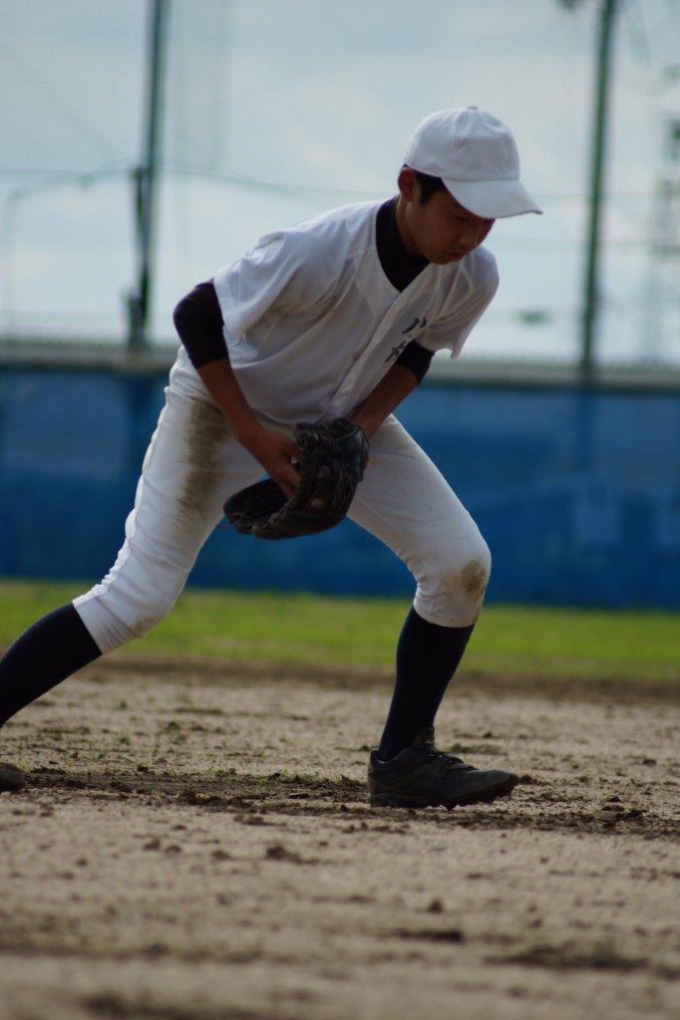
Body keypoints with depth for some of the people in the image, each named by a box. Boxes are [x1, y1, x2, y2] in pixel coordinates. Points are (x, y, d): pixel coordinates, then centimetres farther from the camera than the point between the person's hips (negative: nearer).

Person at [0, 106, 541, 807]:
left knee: (461, 563, -10)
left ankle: (401, 760, 1)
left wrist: (364, 425, -15)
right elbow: (197, 317, -24)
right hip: (222, 406, -5)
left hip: (345, 417, 5)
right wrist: (252, 436, -26)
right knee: (137, 597, -14)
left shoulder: (472, 278, -19)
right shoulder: (319, 253, -37)